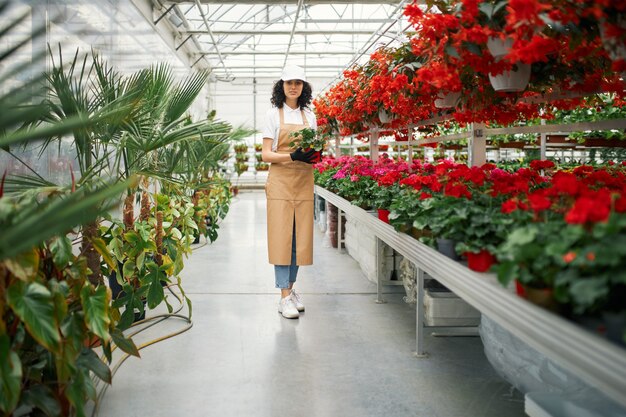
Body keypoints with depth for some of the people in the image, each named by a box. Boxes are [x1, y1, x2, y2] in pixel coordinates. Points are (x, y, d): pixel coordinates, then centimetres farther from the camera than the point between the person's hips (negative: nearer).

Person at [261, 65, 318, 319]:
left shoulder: (309, 116, 13)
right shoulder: (273, 114, 3)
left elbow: (314, 150, 16)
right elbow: (266, 155, -4)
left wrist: (313, 155, -8)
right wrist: (292, 156, -19)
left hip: (304, 183, 4)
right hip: (280, 182, -4)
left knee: (300, 237, 5)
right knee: (281, 237, -7)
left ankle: (291, 287, 19)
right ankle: (285, 297, -4)